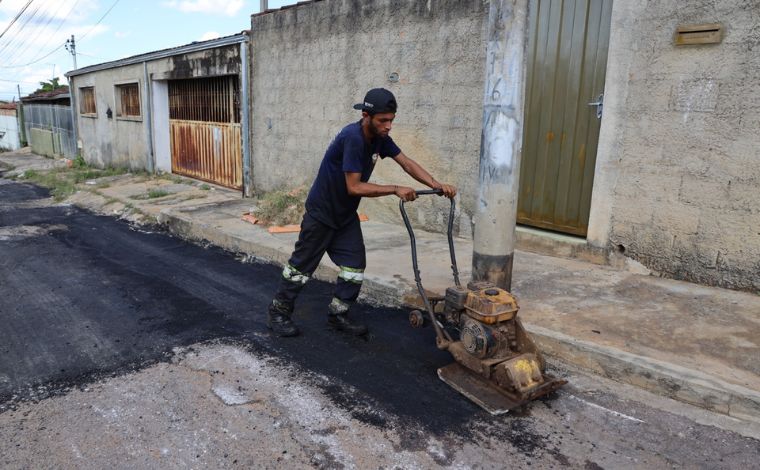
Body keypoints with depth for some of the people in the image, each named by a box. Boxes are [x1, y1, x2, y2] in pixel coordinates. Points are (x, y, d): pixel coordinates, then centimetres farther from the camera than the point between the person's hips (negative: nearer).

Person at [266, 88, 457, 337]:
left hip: (346, 215, 7)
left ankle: (337, 314, 18)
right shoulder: (353, 138, -30)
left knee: (355, 266, 4)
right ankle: (278, 312, 22)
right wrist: (395, 190, -30)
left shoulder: (380, 138, -5)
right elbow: (354, 187, -30)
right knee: (302, 265, 5)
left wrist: (437, 185, -18)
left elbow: (407, 164, -4)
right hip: (321, 213, -7)